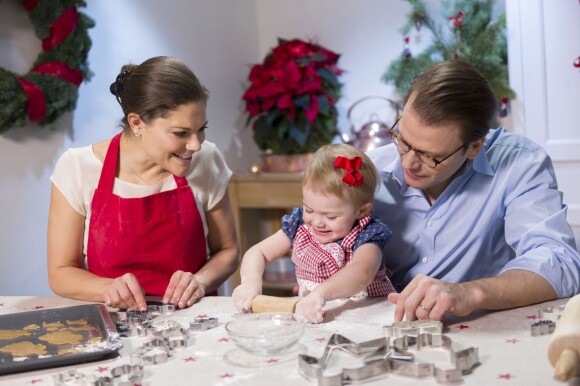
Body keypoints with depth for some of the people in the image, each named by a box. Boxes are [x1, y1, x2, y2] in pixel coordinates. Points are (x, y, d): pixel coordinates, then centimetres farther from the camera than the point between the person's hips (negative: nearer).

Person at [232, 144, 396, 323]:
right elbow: (258, 252, 3)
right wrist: (251, 281, -19)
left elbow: (362, 273, -33)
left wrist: (320, 293, -50)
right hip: (309, 317, 4)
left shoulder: (365, 238, -13)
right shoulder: (299, 225, 1)